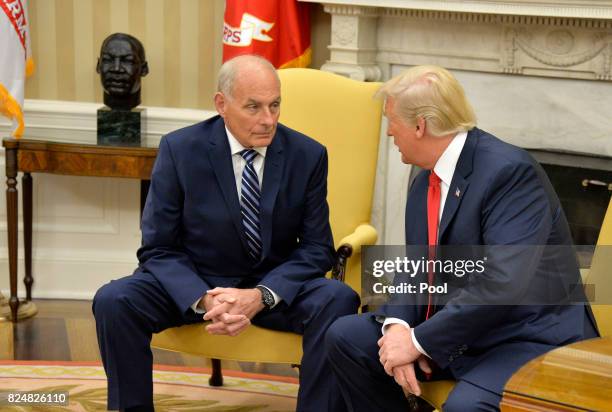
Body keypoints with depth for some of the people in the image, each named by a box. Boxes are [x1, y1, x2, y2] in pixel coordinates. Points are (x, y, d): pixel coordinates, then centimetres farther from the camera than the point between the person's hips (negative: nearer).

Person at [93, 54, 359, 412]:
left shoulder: (308, 155, -7)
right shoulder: (180, 150, -10)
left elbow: (317, 248, -5)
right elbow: (159, 249, -8)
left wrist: (262, 296, -24)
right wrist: (203, 299, -28)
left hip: (275, 286, 1)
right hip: (195, 282, 0)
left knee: (339, 301, -29)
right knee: (112, 301, -26)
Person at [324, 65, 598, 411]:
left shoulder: (510, 171, -21)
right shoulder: (426, 180, 6)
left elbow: (503, 284, -30)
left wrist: (419, 340, -24)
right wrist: (397, 324, -13)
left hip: (528, 338, -8)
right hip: (455, 330, 8)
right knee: (345, 337, 2)